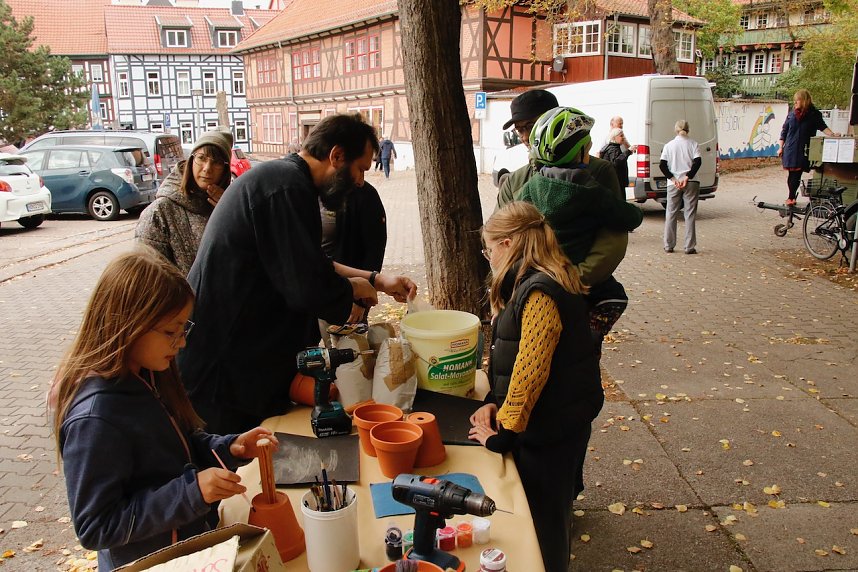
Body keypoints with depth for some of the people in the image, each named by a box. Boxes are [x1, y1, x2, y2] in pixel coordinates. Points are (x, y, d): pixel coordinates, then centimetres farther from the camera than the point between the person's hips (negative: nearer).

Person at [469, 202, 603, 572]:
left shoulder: (539, 294, -25)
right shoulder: (534, 284, 7)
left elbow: (530, 371, -27)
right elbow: (515, 358, 12)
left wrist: (503, 433, -18)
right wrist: (495, 402, 1)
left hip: (551, 431, -9)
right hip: (551, 422, 9)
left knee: (544, 521, 10)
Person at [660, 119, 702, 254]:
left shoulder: (669, 145, 4)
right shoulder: (693, 144, 1)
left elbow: (662, 165, -6)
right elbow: (698, 162, -12)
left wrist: (673, 179, -9)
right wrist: (687, 177, -13)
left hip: (673, 184, 1)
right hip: (691, 183, -1)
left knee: (671, 214, 9)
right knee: (690, 214, 2)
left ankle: (669, 246, 11)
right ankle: (690, 247, 1)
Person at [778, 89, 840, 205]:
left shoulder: (814, 114, 2)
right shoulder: (792, 114, 8)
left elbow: (822, 127, 4)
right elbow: (784, 131, 10)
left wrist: (832, 135, -13)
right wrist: (780, 147, 6)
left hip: (803, 151, -2)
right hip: (790, 149, 2)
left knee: (796, 174, -4)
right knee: (791, 174, 3)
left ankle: (791, 197, 2)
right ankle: (792, 197, 12)